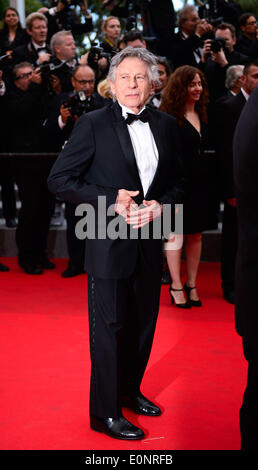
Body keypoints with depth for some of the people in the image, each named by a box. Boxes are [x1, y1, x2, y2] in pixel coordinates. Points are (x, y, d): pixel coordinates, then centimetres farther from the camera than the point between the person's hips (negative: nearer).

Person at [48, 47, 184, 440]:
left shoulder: (165, 126, 7)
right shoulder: (93, 124, -8)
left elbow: (176, 182, 13)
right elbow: (59, 179, -9)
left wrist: (160, 205, -8)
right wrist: (112, 201, -16)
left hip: (149, 242, 5)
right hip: (109, 242, -5)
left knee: (143, 323, 17)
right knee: (109, 327, 3)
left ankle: (129, 390, 38)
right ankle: (105, 413, 16)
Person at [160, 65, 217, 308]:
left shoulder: (202, 114, 11)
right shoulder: (170, 118, -10)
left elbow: (205, 149, 15)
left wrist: (210, 180, 9)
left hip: (199, 183, 7)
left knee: (196, 235, 10)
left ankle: (192, 284, 20)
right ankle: (176, 286, 12)